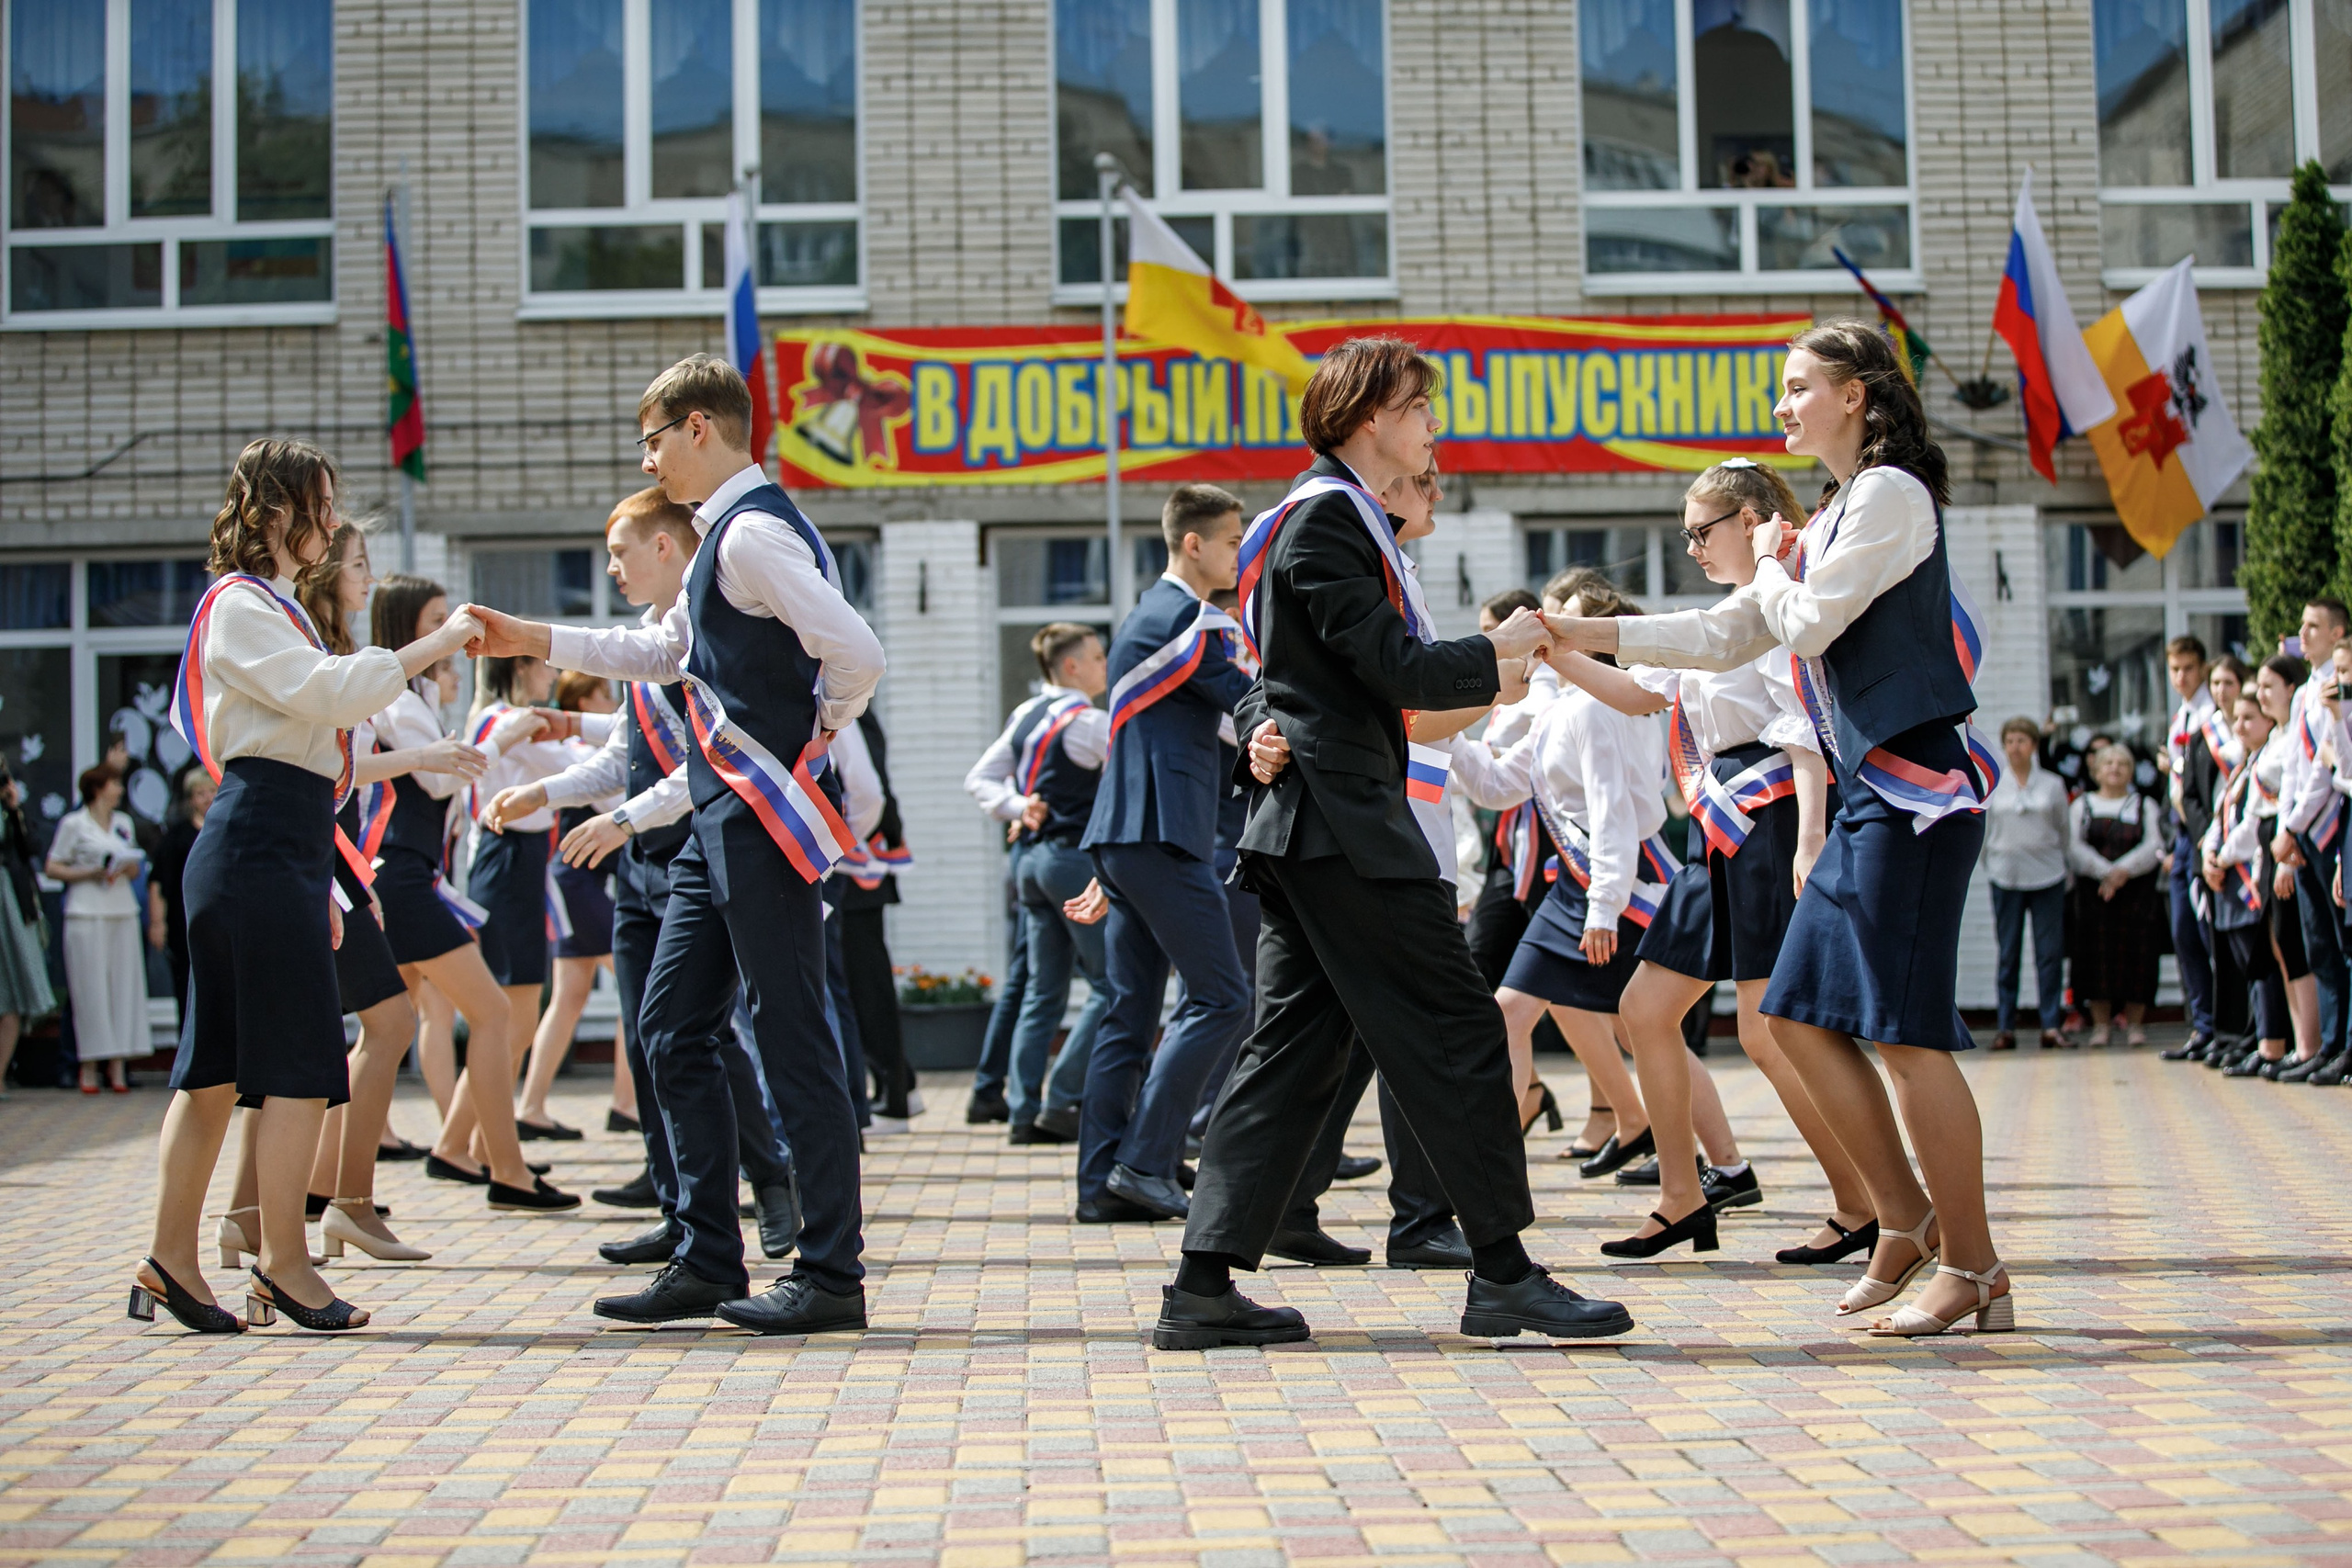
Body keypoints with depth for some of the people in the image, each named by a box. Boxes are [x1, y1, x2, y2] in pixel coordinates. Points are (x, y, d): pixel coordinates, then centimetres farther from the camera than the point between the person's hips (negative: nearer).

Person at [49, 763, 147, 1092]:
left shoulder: (124, 822, 17)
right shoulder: (73, 824, 1)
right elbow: (53, 868, 0)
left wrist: (126, 868, -2)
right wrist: (90, 873, -12)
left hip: (123, 913, 5)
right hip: (87, 914, -5)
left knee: (124, 984, 0)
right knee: (90, 987, -6)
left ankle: (117, 1065, 2)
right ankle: (89, 1066, -1)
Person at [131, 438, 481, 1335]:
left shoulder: (270, 607, 26)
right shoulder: (240, 604, -6)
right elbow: (326, 691, -22)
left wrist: (319, 883, 23)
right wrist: (434, 646, -17)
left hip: (279, 847, 10)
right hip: (260, 848, -10)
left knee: (218, 1061, 8)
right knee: (301, 1059, -8)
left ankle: (170, 1260, 9)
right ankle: (283, 1262, -4)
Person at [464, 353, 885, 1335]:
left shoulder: (754, 534, -15)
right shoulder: (726, 536, 18)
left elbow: (854, 652, -26)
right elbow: (667, 649, 32)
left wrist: (819, 737, -10)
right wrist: (534, 641, 29)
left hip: (764, 818, -10)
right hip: (721, 819, 10)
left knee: (791, 1038, -5)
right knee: (672, 1028, 11)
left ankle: (831, 1274, 3)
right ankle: (707, 1262, 17)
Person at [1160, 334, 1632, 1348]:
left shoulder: (1338, 517, 23)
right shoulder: (1327, 516, -10)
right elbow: (1390, 669, -16)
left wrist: (1264, 734, 4)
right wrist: (1496, 652, -2)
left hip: (1306, 818, 11)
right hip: (1344, 818, -11)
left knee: (1294, 1045, 7)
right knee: (1456, 1033, -6)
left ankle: (1204, 1286, 5)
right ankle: (1504, 1274, -1)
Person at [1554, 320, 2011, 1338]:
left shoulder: (1891, 493, -8)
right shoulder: (1836, 513, 21)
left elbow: (1809, 624, -15)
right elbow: (1726, 639, 20)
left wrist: (1772, 568, 7)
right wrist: (1588, 635, 14)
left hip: (1920, 789, -10)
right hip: (1870, 796, 10)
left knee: (1905, 1031, -9)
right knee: (1803, 1016, 8)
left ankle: (1975, 1272, -1)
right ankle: (1908, 1222, 16)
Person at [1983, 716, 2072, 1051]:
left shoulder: (2053, 785, 6)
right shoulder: (1990, 785, 5)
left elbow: (2064, 831, 12)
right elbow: (1982, 832, 10)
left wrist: (2064, 867, 11)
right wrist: (1990, 869, 9)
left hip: (2048, 875, 0)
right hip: (2006, 877, 0)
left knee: (2051, 951, -1)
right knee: (2006, 954, 1)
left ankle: (2052, 1025, 3)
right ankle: (2004, 1027, 4)